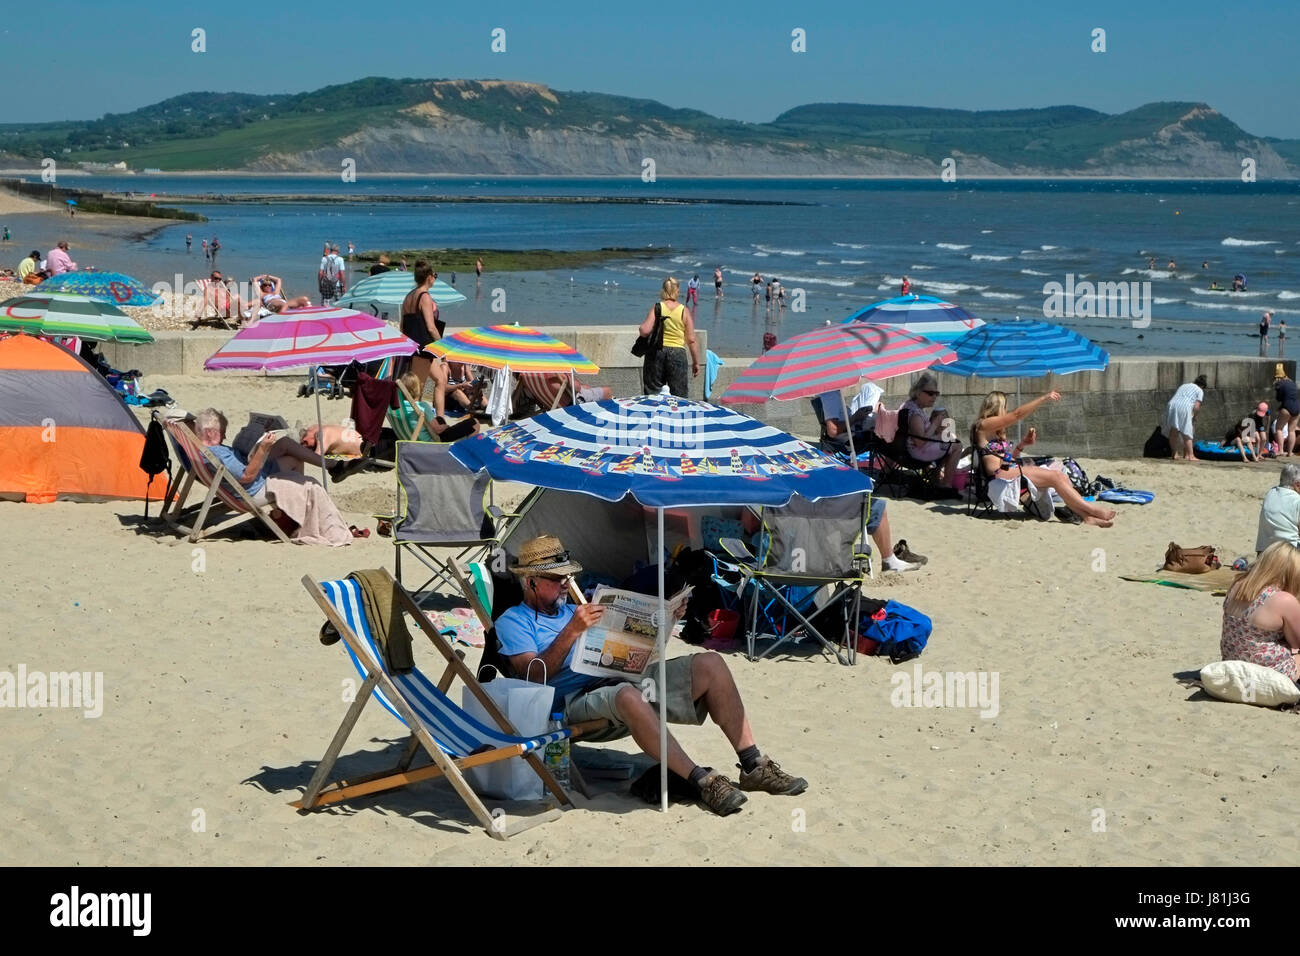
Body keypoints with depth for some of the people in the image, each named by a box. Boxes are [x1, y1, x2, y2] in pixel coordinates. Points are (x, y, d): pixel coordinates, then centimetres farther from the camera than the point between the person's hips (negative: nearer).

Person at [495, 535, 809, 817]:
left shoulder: (572, 612, 30)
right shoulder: (512, 621, 8)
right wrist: (572, 632, -19)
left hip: (624, 678, 7)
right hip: (577, 701, -7)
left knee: (710, 664, -9)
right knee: (627, 695, -42)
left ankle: (753, 766, -11)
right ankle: (702, 781, -41)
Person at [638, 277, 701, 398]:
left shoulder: (656, 308, -2)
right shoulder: (684, 311, -1)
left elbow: (645, 330, -15)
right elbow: (691, 340, -2)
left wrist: (640, 329, 9)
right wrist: (696, 362, 5)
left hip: (656, 352, 0)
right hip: (678, 354, 0)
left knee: (652, 393, 8)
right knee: (679, 397, 3)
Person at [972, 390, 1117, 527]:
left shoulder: (997, 431, 26)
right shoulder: (984, 425, -4)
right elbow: (1017, 415, -11)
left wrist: (1023, 444, 8)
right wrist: (1044, 399, -11)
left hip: (1012, 470, 9)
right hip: (1001, 474, -9)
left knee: (1059, 475, -9)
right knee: (1054, 477, -17)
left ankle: (1086, 516, -17)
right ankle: (1092, 509, -14)